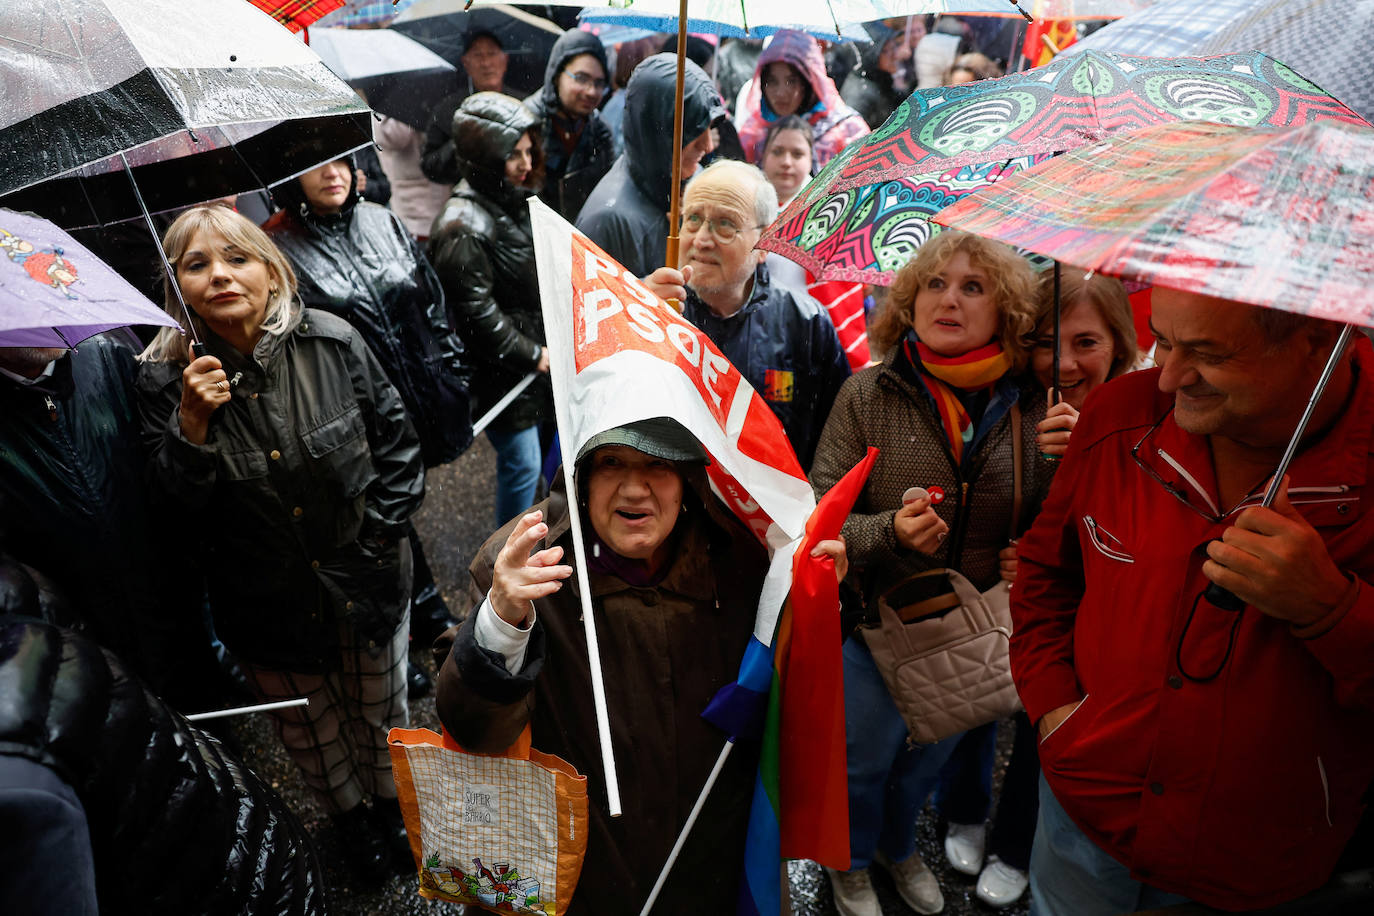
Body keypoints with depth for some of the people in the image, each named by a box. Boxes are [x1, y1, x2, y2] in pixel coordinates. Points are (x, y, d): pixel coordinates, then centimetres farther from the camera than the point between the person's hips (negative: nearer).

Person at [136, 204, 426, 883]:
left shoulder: (332, 342, -13)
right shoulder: (163, 381, -13)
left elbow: (397, 437, -3)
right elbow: (177, 514, -16)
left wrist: (382, 527, -7)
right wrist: (193, 424, -30)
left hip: (367, 584, 0)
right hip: (267, 610, 0)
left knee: (381, 709, 23)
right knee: (310, 727, 23)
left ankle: (391, 800, 53)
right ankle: (350, 813, 53)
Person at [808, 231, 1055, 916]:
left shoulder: (1034, 407, -7)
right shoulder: (867, 395, -13)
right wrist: (889, 532, -31)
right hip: (877, 622, -2)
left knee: (928, 756, 25)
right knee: (863, 756, 17)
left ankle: (901, 848, 57)